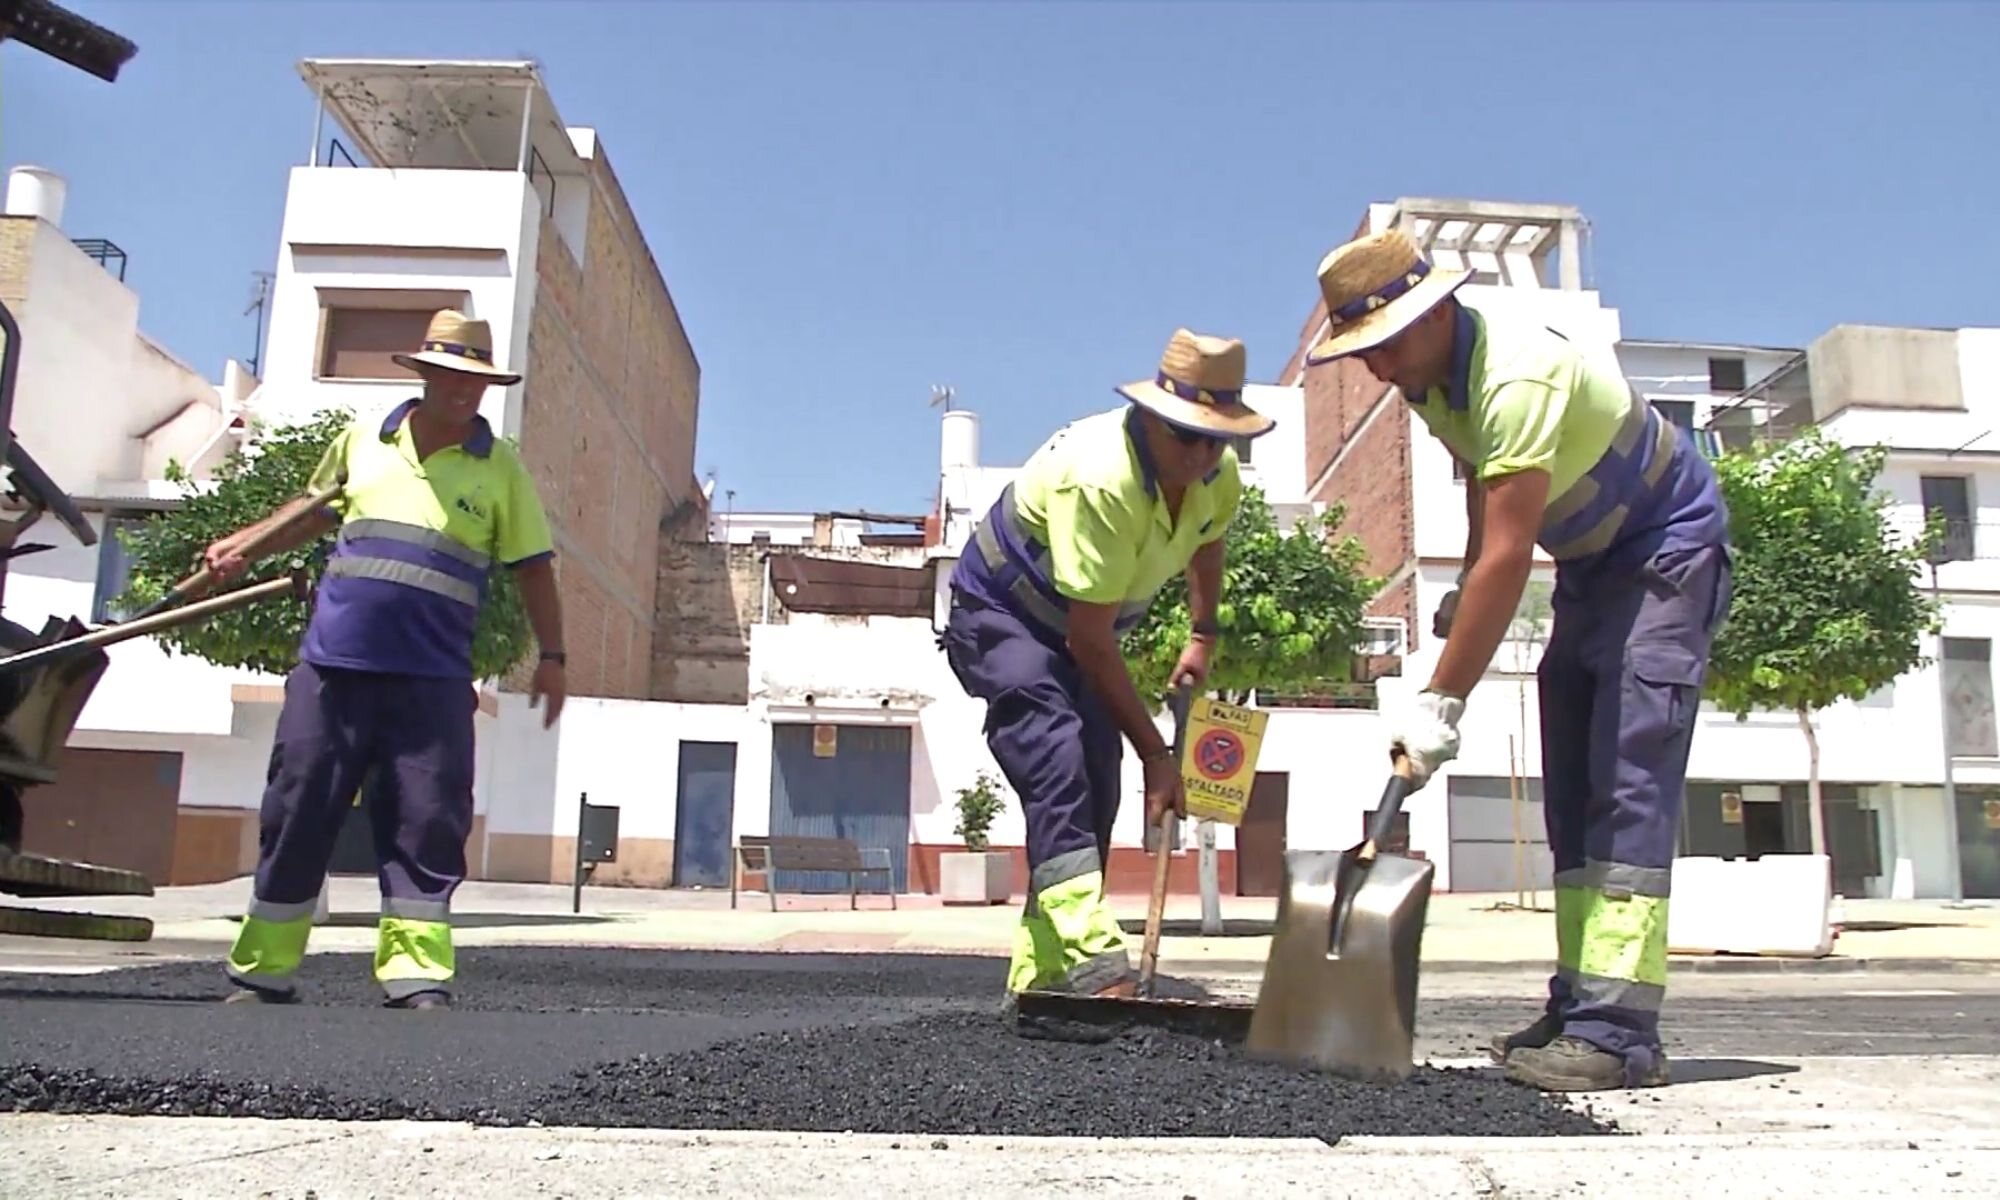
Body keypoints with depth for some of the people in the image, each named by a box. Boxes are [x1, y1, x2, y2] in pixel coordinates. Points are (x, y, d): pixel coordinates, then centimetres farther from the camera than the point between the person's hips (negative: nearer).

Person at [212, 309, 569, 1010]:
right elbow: (317, 509, 28)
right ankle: (261, 972, 16)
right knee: (297, 813, 5)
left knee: (426, 822, -4)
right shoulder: (362, 441, 12)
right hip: (332, 663, 2)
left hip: (432, 677, -2)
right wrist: (244, 546, 22)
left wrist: (551, 656, -1)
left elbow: (533, 566, 5)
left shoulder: (501, 469, 6)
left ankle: (417, 975, 0)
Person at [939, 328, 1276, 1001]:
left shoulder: (1218, 475, -9)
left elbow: (1207, 540, 20)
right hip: (997, 616, -8)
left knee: (1094, 792, 1)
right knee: (1057, 762, -30)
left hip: (1075, 634, 8)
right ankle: (1091, 958, -40)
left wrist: (1204, 634, 11)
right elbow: (1091, 641, -31)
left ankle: (1040, 977, 9)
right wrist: (1156, 754, -26)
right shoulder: (1099, 478, -35)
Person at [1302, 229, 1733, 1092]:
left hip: (1667, 549, -9)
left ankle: (1617, 1032, -19)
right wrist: (1464, 590, 9)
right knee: (1573, 788, 5)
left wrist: (1440, 702, -33)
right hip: (1590, 561, 9)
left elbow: (1506, 558, -35)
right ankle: (1580, 1007, 9)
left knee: (1629, 777, -18)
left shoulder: (1514, 378, -32)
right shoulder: (1431, 376, -2)